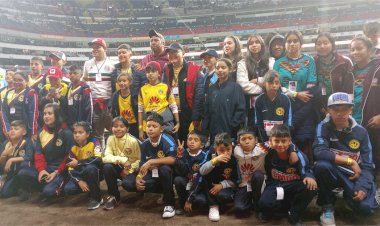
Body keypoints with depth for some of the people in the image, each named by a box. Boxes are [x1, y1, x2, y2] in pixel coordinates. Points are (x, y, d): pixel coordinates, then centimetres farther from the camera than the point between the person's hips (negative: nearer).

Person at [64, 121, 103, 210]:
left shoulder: (94, 142, -16)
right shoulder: (73, 149, -2)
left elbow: (98, 159, -32)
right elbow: (71, 170, -4)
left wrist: (78, 162, -25)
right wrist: (80, 181, -21)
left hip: (96, 172, -4)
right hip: (82, 174, 5)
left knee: (90, 167, -38)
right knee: (68, 189, -20)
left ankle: (96, 198, -20)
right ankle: (90, 189, 9)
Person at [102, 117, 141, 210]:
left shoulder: (133, 141, -18)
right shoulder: (110, 139, -9)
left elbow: (139, 160, -10)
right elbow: (106, 157, -20)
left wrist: (129, 170, -24)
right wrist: (122, 160, -35)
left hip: (131, 170, -2)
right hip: (119, 168, 2)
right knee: (107, 167, -28)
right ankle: (113, 196, -9)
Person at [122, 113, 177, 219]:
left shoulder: (167, 140, -19)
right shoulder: (145, 144, -3)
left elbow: (172, 159, -33)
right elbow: (143, 165, 1)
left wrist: (151, 161, -31)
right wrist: (138, 177, -19)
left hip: (166, 176, -5)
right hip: (151, 175, 5)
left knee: (164, 168, -39)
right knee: (127, 183, -13)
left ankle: (169, 204, -18)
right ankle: (161, 191, 3)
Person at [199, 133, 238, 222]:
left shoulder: (233, 161, -12)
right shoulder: (211, 157, -11)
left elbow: (234, 181, -8)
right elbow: (202, 172, -26)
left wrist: (222, 185, -24)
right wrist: (215, 160, -38)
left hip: (226, 188, -2)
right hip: (211, 187, 3)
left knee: (223, 195, -36)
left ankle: (216, 204, 2)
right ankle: (213, 205, -15)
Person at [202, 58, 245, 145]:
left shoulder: (235, 88, -4)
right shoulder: (212, 88, 11)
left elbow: (241, 109, -9)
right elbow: (207, 110, 12)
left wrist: (233, 126, -13)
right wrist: (205, 129, 5)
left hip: (230, 133, -4)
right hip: (214, 133, 4)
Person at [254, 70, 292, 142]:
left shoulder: (285, 100, -3)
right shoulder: (259, 100, -3)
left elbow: (288, 124, -1)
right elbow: (258, 124, -2)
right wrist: (265, 141, -10)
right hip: (265, 141, 0)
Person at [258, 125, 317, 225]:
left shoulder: (298, 154, -13)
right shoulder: (268, 154, -11)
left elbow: (306, 171, -8)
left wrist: (309, 177, -29)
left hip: (294, 186, 2)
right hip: (275, 186, -1)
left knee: (310, 187, -29)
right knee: (264, 202, -33)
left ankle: (294, 216, -4)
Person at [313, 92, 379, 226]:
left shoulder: (360, 132, -4)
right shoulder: (323, 127, -10)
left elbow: (367, 165, -3)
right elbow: (319, 152, -27)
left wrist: (363, 187, -19)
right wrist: (350, 161, -23)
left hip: (354, 176, 1)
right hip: (331, 173, -1)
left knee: (365, 207, -24)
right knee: (321, 165, -34)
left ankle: (347, 194, 16)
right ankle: (327, 206, -9)